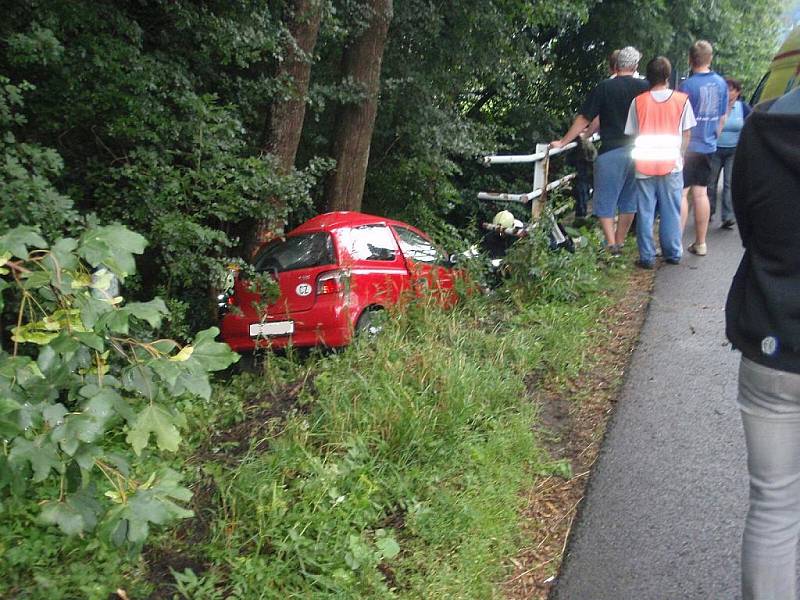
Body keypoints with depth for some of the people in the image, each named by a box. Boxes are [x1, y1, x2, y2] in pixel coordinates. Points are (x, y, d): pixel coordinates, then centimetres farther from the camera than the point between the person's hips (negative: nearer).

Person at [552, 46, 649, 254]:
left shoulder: (604, 87, -5)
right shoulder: (644, 87, 1)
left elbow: (584, 119, -3)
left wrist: (562, 142, 4)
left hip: (611, 151, -3)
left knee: (605, 200, 5)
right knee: (628, 200, 15)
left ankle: (611, 245, -2)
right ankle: (620, 243, 23)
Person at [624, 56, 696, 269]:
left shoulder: (638, 102, -2)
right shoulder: (681, 100, -2)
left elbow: (632, 134, 2)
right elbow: (686, 133, 2)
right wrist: (680, 155, 15)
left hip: (644, 165, 0)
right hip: (672, 164, 0)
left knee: (645, 213, 5)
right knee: (671, 211, 10)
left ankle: (647, 257, 6)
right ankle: (673, 253, 17)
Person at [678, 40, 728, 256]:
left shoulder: (688, 85, -15)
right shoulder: (721, 84, 5)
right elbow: (722, 117, 12)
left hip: (688, 147, -6)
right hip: (708, 147, 6)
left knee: (681, 193, -4)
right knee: (700, 194, 11)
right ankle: (700, 243, 17)